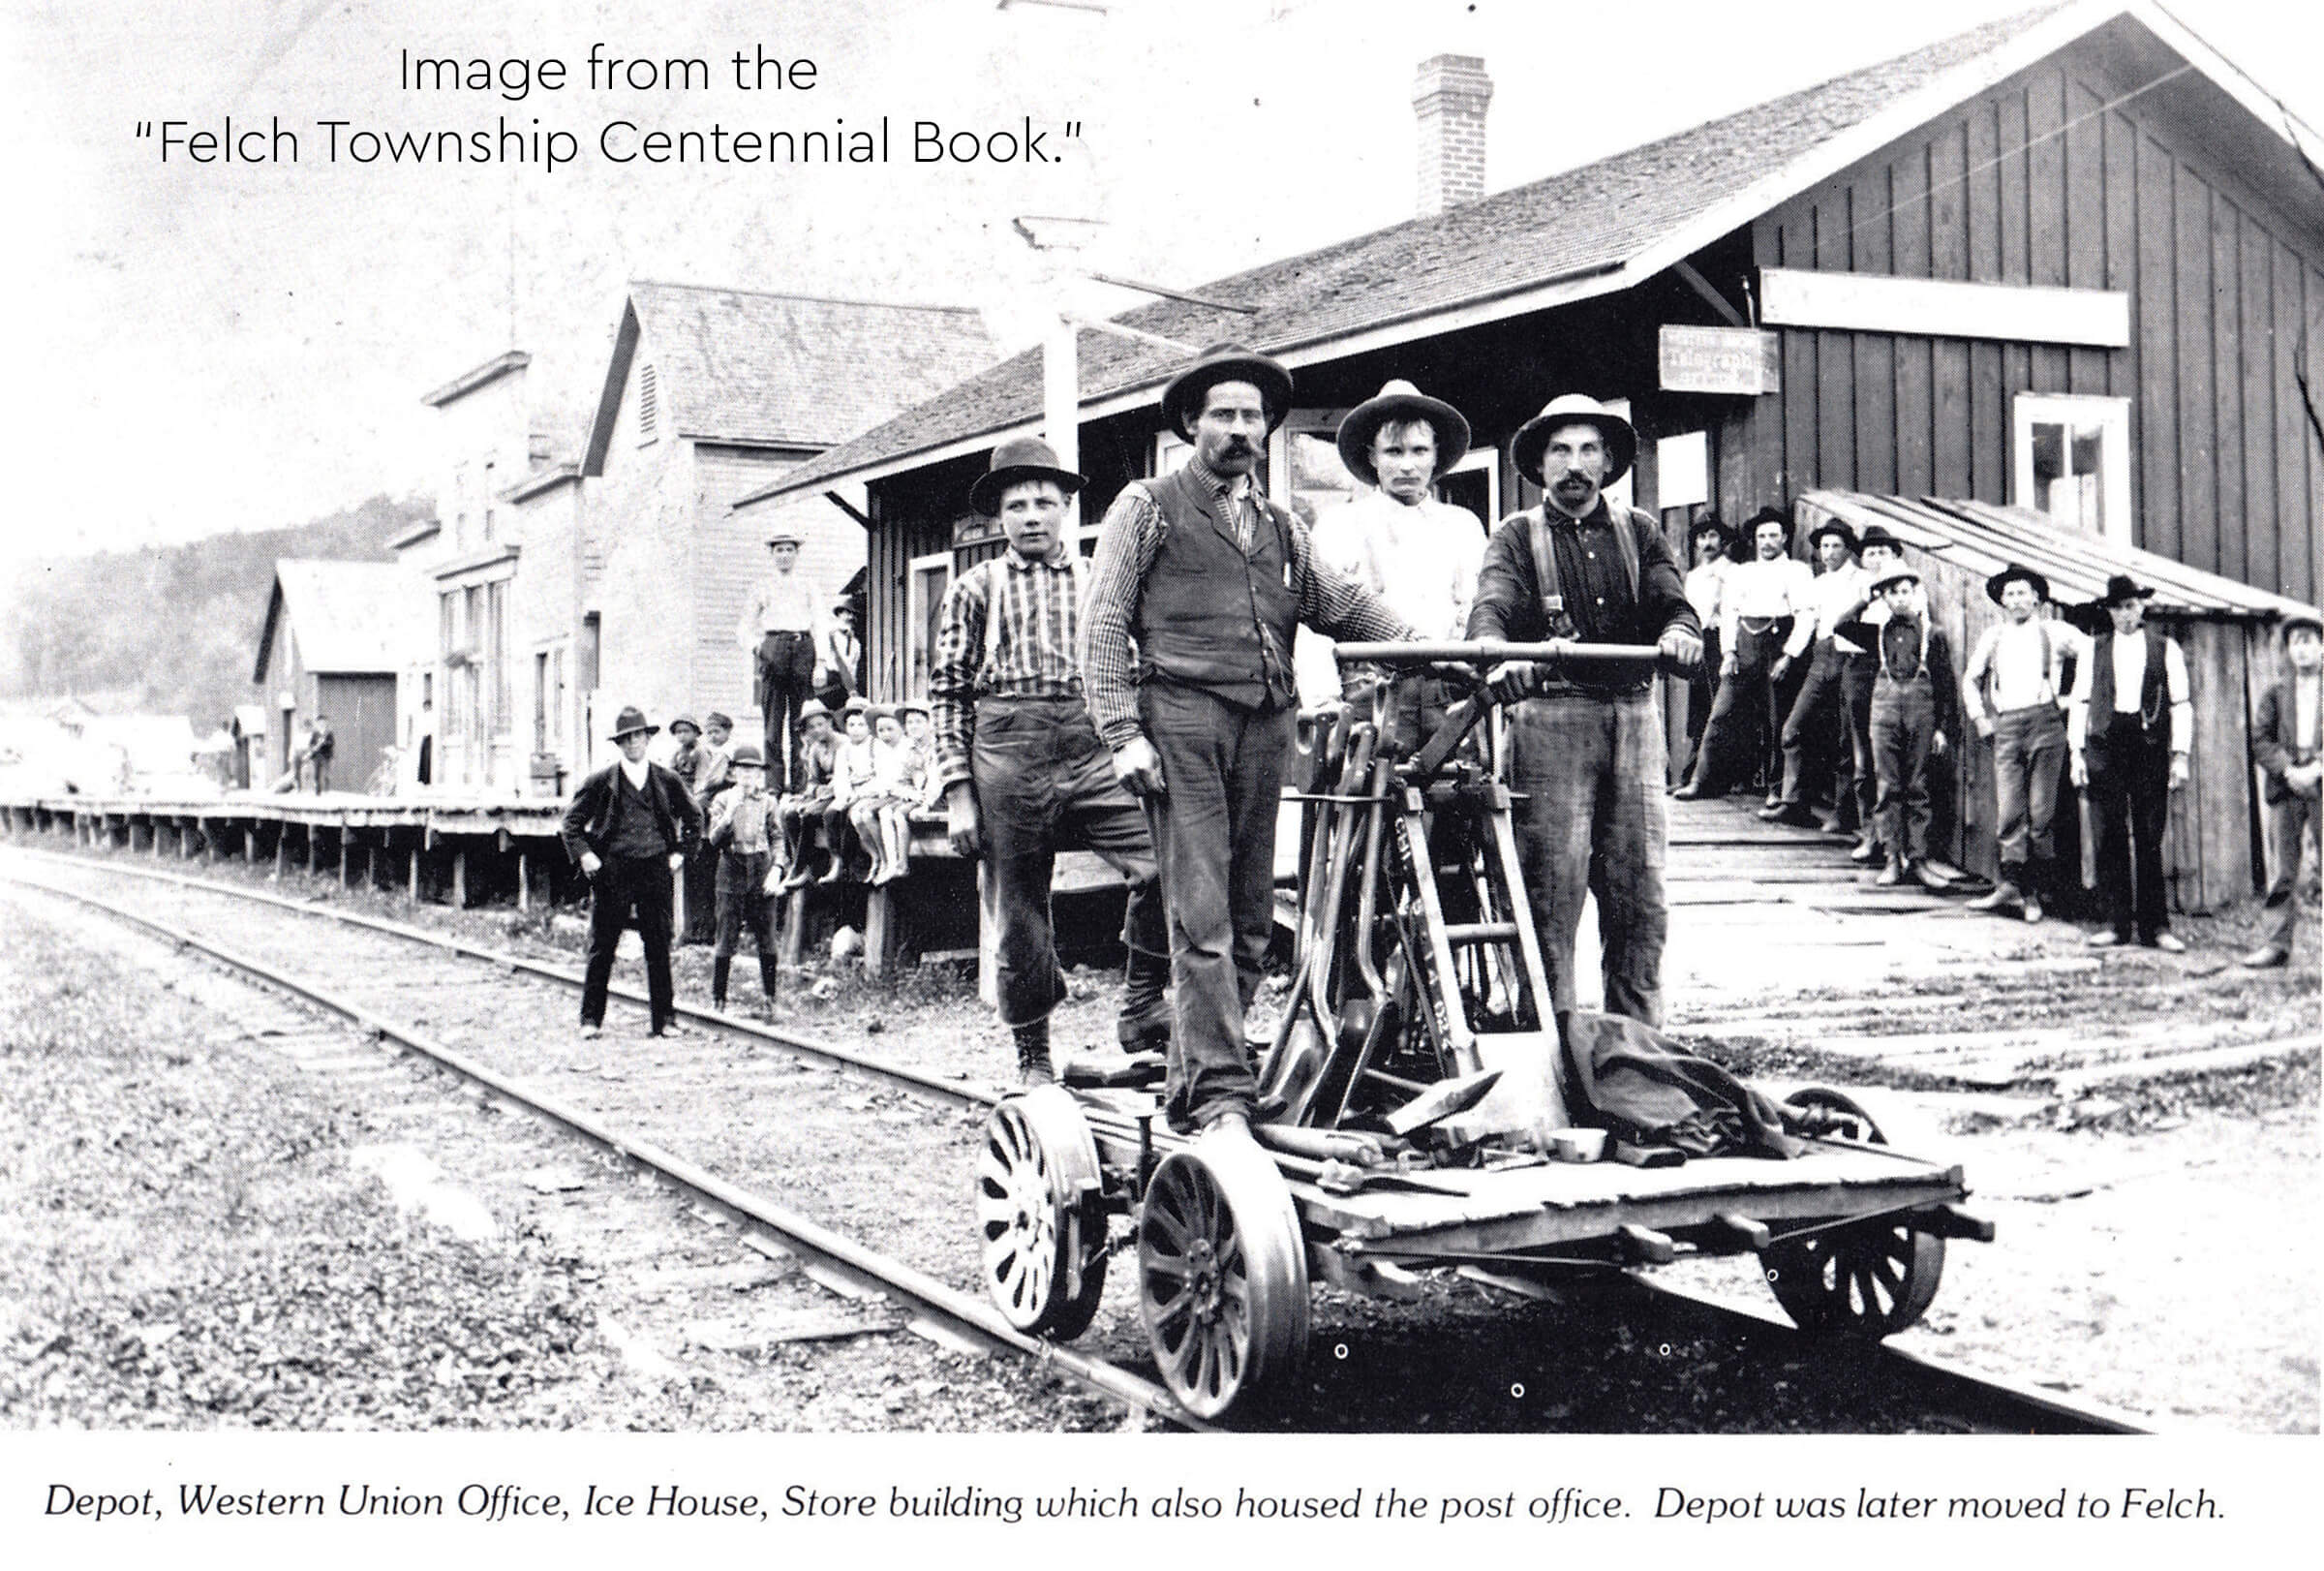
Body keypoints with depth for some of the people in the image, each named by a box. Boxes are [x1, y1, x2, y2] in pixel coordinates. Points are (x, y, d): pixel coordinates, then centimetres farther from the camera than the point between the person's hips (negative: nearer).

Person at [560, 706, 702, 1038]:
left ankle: (663, 1019, 10)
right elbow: (572, 820, 9)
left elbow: (694, 819, 20)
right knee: (601, 948, 2)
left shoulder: (667, 781, 8)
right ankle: (591, 1019, 10)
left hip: (655, 870, 1)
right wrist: (584, 854, -3)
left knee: (659, 948, 3)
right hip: (611, 871, -1)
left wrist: (680, 852, 11)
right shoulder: (601, 781, 3)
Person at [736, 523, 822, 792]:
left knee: (802, 720, -3)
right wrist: (756, 647, -4)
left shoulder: (808, 586, 16)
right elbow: (745, 628, 17)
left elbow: (819, 624, 11)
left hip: (803, 646, 0)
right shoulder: (763, 586, 15)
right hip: (773, 646, 0)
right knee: (773, 721, -4)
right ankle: (775, 782, -4)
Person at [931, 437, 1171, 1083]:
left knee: (1164, 862, -23)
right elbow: (947, 692, 7)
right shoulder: (976, 588, 9)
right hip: (1007, 756, -1)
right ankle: (1034, 1059, 21)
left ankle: (1141, 1006, -5)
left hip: (1093, 748, 1)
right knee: (1018, 920, 4)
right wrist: (958, 792, 0)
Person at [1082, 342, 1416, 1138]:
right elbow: (1103, 624, 3)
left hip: (1265, 729, 6)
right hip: (1182, 722, -5)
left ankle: (1196, 1074, 15)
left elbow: (1341, 601, 13)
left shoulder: (1282, 528, 24)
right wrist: (1124, 733, -9)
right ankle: (1219, 1097, -12)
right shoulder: (1148, 507, 9)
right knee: (1201, 917, -11)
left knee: (1251, 921, 5)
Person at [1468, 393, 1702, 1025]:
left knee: (1639, 893, 4)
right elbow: (1492, 606, -11)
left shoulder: (1638, 532, 17)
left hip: (1633, 717, 3)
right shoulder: (1516, 536, 8)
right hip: (1551, 717, -3)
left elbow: (1671, 600, 1)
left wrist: (1678, 630, -24)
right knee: (1552, 892, -7)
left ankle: (1639, 1038, 13)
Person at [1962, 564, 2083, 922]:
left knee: (2041, 810, -4)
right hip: (2006, 726, 3)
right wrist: (1978, 718, 17)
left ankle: (2037, 889, -1)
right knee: (2009, 809, -6)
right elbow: (1970, 678, 28)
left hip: (2045, 720, -3)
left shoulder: (2054, 632, 8)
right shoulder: (1993, 637, 18)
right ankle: (2011, 885, -8)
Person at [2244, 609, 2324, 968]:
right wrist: (2288, 769, -10)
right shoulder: (2275, 695, 13)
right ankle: (2276, 944, 5)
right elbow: (2260, 741, 5)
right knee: (2283, 871, 2)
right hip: (2285, 790, 2)